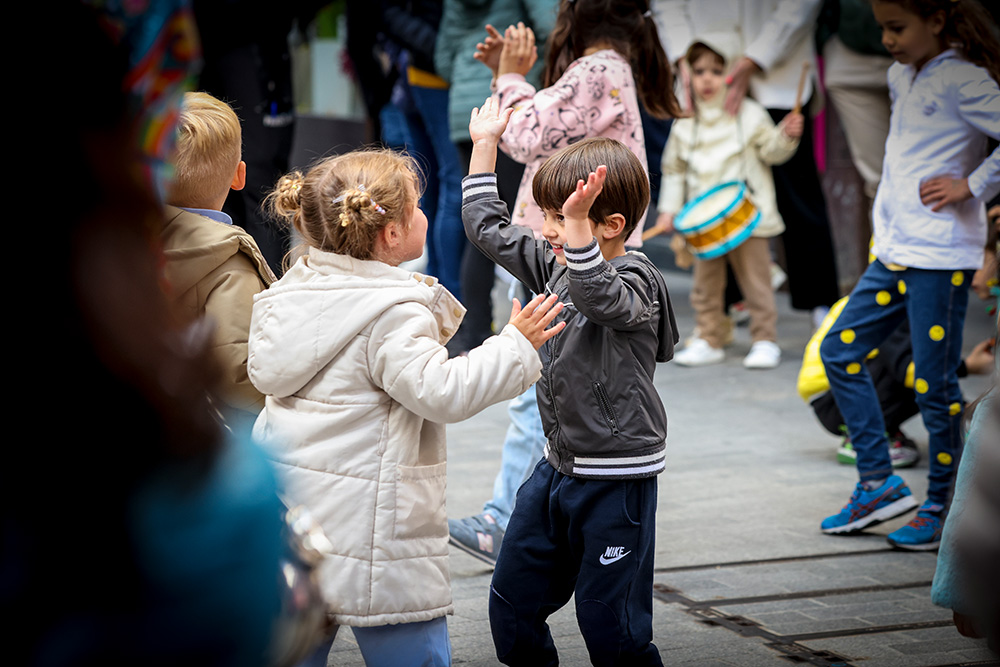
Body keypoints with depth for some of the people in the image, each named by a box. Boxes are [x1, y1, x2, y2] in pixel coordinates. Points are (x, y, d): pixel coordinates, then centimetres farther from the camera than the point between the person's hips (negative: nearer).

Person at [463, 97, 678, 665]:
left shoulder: (636, 279, -16)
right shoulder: (554, 265, 6)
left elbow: (598, 297, -39)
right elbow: (489, 229, 17)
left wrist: (577, 223, -50)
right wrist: (485, 144, 17)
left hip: (617, 479, -8)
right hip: (558, 468, 8)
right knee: (512, 606, 14)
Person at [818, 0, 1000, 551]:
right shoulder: (900, 77, 13)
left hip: (942, 256, -9)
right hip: (894, 251, 9)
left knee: (933, 382, -2)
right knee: (839, 351, 8)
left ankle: (940, 506, 12)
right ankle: (879, 483, 15)